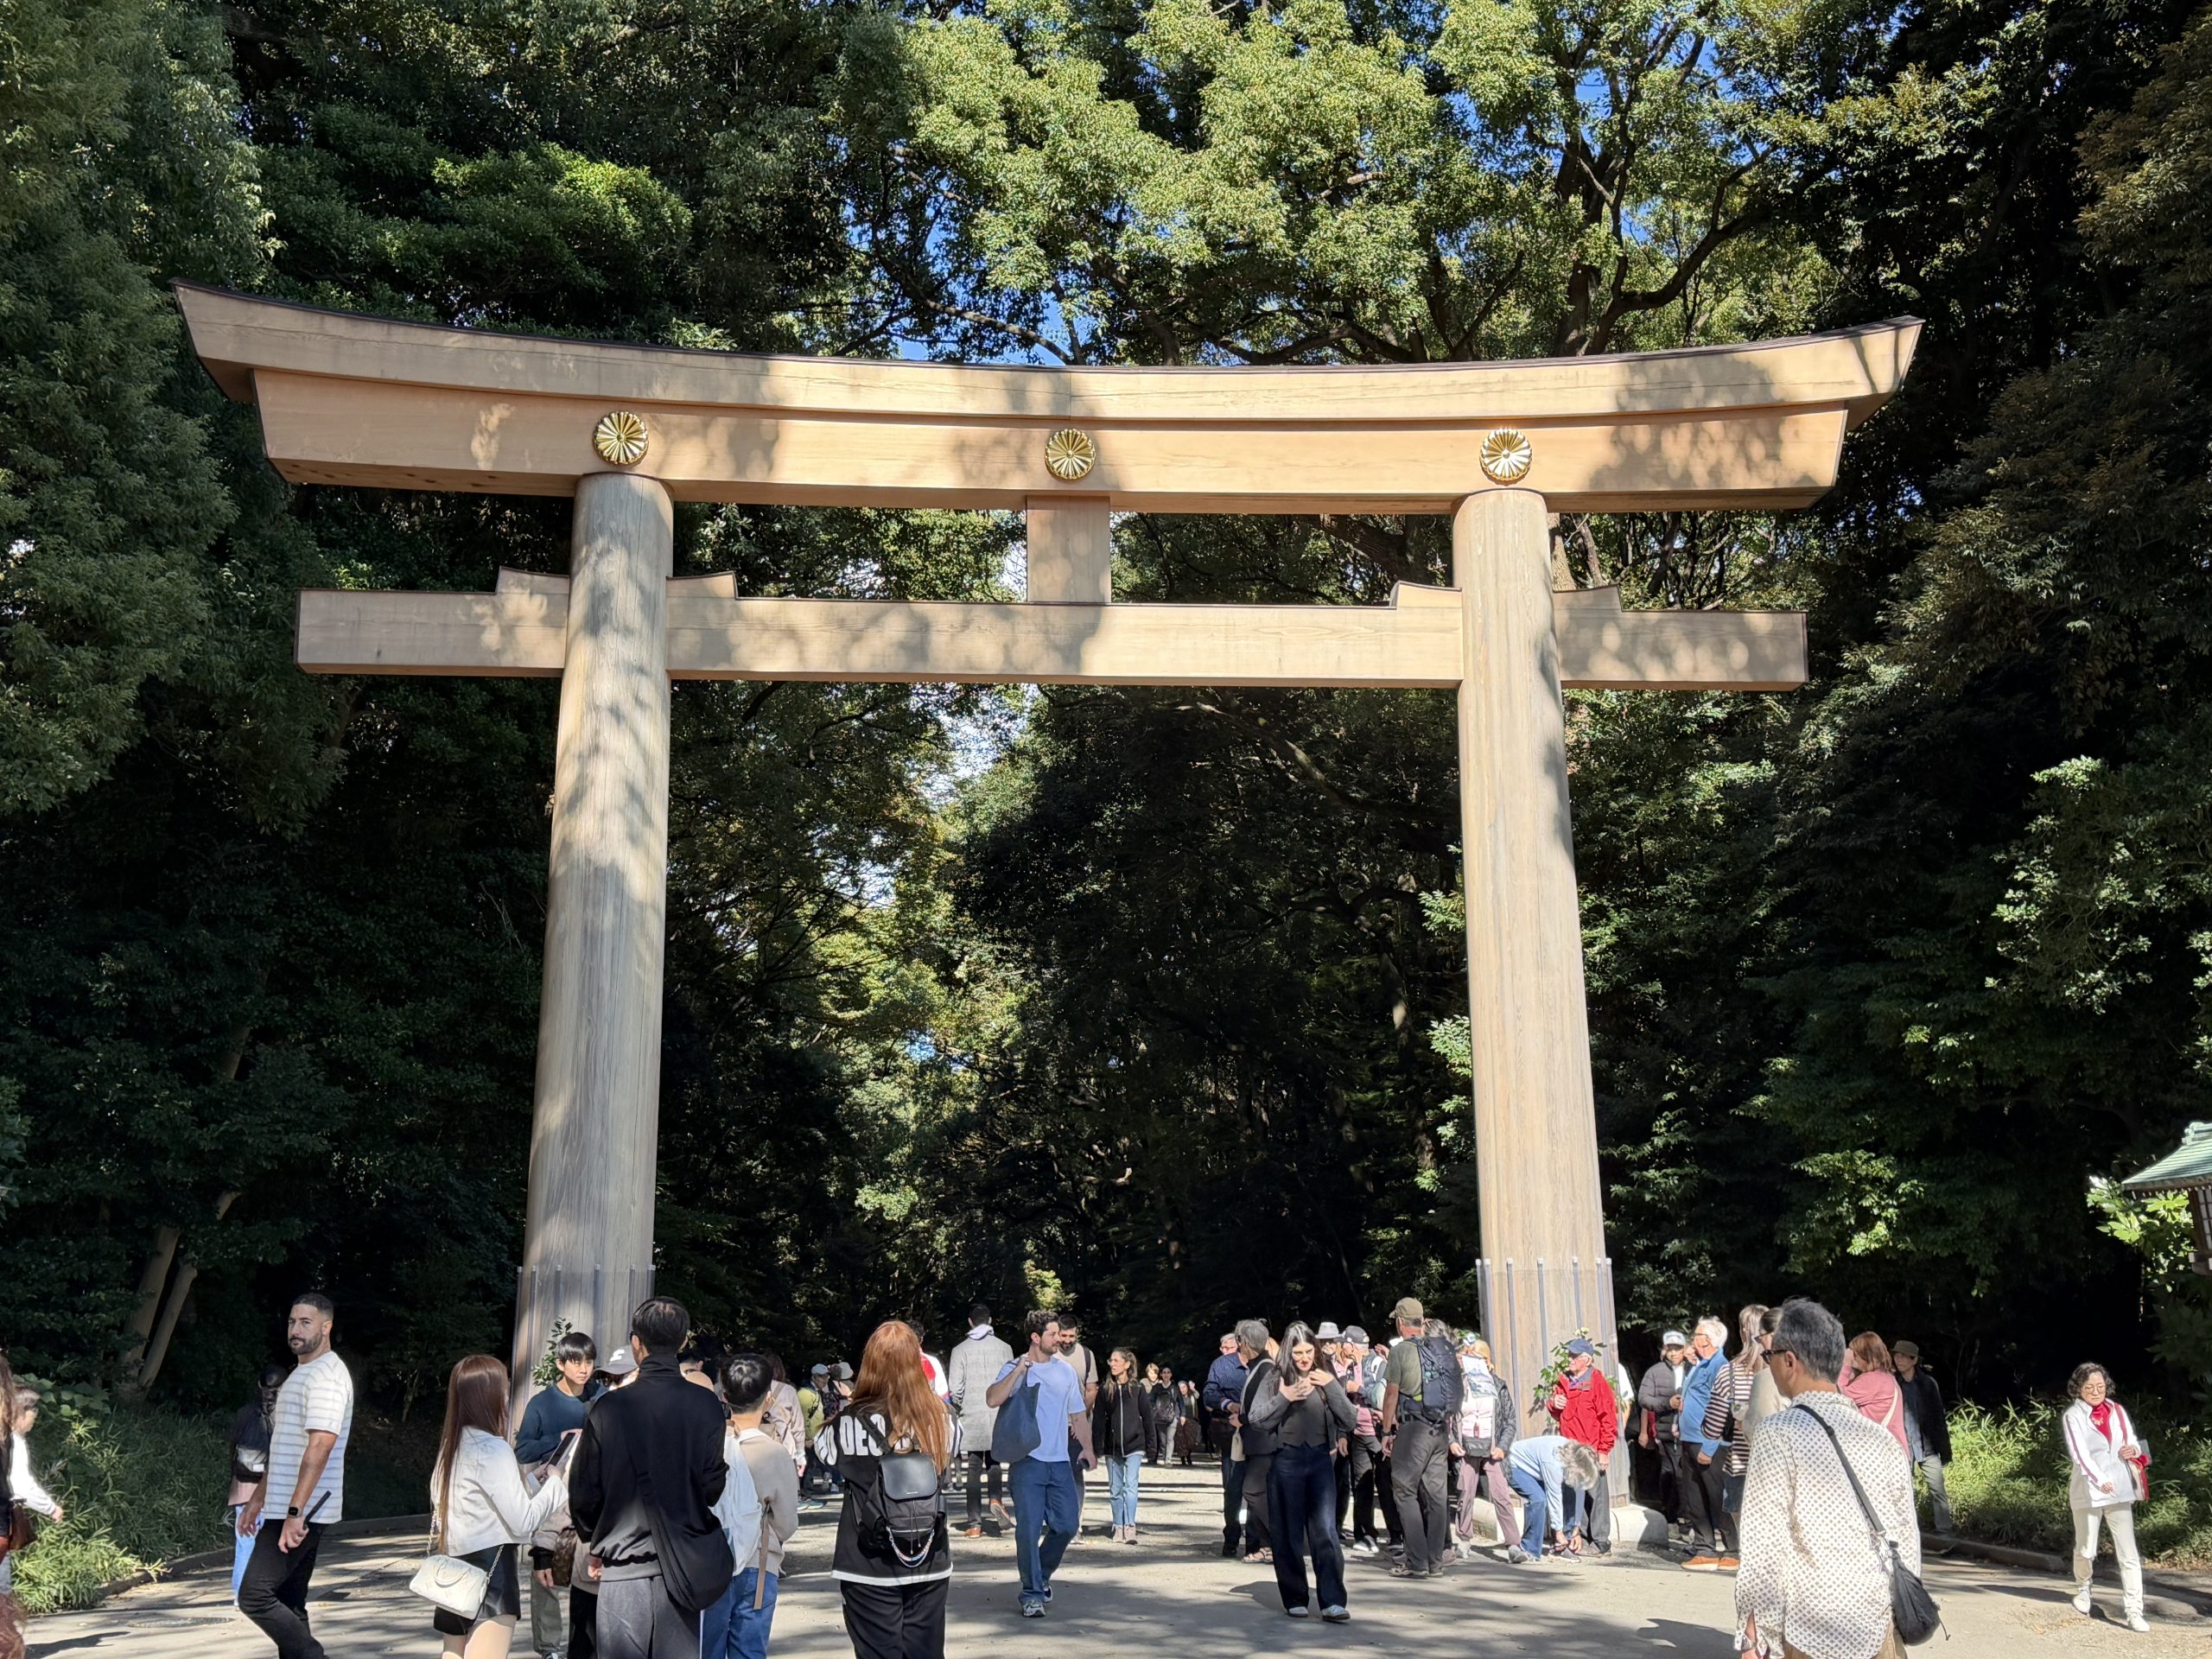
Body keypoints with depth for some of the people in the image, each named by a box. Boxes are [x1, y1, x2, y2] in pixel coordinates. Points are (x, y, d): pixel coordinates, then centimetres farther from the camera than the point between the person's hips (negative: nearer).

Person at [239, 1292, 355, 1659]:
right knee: (288, 1603, 10)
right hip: (288, 1510, 10)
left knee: (254, 1596, -12)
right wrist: (258, 1499, 25)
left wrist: (295, 1512, -27)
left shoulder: (326, 1375, -15)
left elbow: (320, 1446, -24)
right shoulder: (302, 1373, 19)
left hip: (304, 1513, -10)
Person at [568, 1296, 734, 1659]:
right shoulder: (704, 1406, -5)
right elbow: (712, 1485, -3)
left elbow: (584, 1491, -1)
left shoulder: (608, 1407, -6)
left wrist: (595, 1546, 17)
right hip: (683, 1565, 1)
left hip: (622, 1568, -1)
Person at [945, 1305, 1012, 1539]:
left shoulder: (961, 1350, -1)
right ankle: (996, 1498, -11)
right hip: (998, 1416, 0)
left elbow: (955, 1388, -4)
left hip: (971, 1417, 0)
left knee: (974, 1469, 5)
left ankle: (975, 1524, 3)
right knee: (995, 1462, 17)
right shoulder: (1003, 1347, 0)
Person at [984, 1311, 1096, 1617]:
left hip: (1060, 1460, 5)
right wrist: (1019, 1370, -23)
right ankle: (1032, 1594, 6)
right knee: (1028, 1529, -5)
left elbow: (1078, 1413, 19)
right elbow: (993, 1400, -19)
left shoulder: (1065, 1370, 12)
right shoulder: (1015, 1369, -2)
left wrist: (1087, 1447, 9)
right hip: (1027, 1459, -5)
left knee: (1067, 1525, 4)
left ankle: (1042, 1575, 28)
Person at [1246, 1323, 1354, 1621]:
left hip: (1321, 1459, 1)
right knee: (1288, 1534, 4)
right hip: (1286, 1460, -1)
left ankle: (1332, 1602, -9)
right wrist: (1284, 1398, -17)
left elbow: (1348, 1419, 4)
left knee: (1325, 1531, -6)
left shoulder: (1325, 1378, 9)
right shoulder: (1276, 1378, 1)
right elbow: (1256, 1420, -5)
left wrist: (1332, 1386, -8)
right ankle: (1294, 1599, 14)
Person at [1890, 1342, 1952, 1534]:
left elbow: (1939, 1417, 3)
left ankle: (1944, 1533, 4)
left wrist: (1945, 1448, 0)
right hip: (1902, 1447, 0)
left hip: (1927, 1446, 0)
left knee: (1938, 1491, -1)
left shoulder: (1928, 1384, 1)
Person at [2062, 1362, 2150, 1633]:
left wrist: (2135, 1450, -10)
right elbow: (2079, 1453, -17)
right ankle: (2082, 1589, 37)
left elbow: (2134, 1442, 14)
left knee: (2128, 1554, -4)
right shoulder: (2073, 1416, -6)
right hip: (2088, 1491, -3)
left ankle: (2134, 1612, -3)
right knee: (2086, 1550, 9)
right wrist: (2100, 1480, -31)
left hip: (2120, 1490, 3)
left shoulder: (2117, 1411, 7)